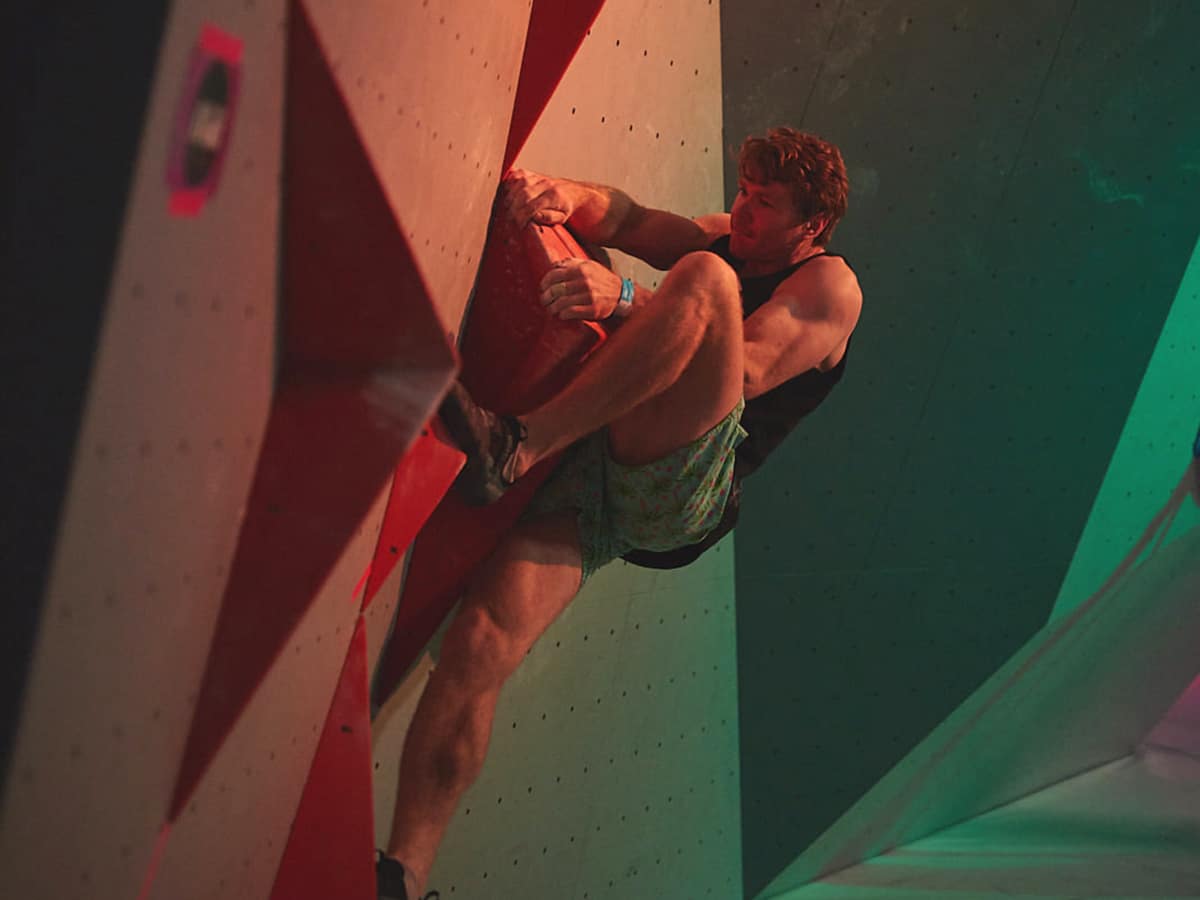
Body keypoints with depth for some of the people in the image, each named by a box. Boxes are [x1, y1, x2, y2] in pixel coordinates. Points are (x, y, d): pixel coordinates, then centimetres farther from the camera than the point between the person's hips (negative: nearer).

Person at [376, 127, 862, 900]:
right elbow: (627, 219, 11)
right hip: (592, 470, 7)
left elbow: (743, 372, -13)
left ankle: (514, 448, -36)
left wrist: (624, 299, -25)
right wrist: (565, 197, -15)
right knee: (481, 642, -19)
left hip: (683, 483, -6)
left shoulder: (828, 285, 6)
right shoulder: (729, 239, 27)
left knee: (706, 280, -29)